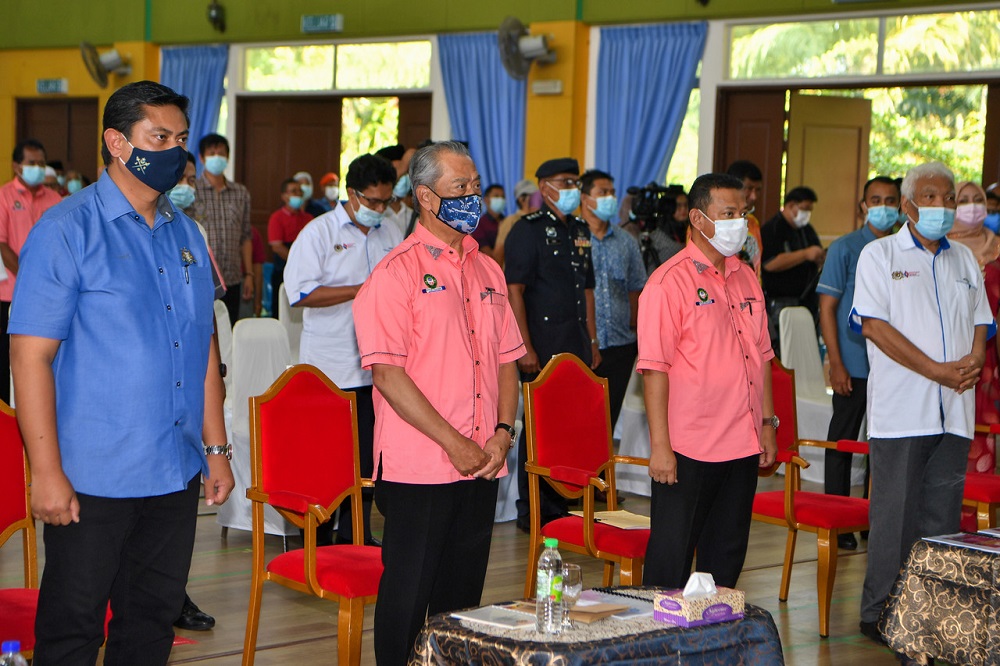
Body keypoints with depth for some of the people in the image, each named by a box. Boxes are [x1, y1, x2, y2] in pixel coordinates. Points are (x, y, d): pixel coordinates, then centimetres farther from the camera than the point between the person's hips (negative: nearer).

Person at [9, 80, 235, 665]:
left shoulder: (186, 234, 11)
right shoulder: (67, 231, -9)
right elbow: (31, 355, -13)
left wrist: (217, 449, 15)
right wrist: (47, 471, -17)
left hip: (177, 474, 6)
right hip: (93, 479, -6)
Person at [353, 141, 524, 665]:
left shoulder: (487, 270, 13)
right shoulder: (396, 273, -8)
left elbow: (507, 360, 15)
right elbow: (387, 373, -15)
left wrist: (503, 432, -2)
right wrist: (454, 443, -16)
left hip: (484, 464, 6)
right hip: (418, 464, -6)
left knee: (464, 593, 13)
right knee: (408, 597, 1)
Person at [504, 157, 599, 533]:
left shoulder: (580, 231, 16)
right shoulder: (528, 230, -6)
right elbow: (513, 290, -11)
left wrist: (592, 341, 16)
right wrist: (525, 347, -17)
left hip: (576, 345, 7)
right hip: (543, 343, -7)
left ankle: (559, 506, 17)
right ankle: (531, 512, 5)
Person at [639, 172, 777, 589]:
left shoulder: (745, 278, 12)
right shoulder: (670, 281, -10)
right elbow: (654, 367, -14)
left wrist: (768, 424, 14)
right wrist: (660, 445, -17)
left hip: (744, 445, 7)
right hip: (688, 449, -7)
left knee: (727, 556, 13)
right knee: (671, 557, 0)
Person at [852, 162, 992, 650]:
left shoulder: (964, 260, 17)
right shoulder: (880, 254, 0)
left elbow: (981, 322, 18)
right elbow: (875, 324, -10)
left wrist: (973, 360, -6)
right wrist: (937, 370, -14)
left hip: (953, 410, 5)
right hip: (901, 408, -5)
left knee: (943, 515, 5)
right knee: (895, 514, -3)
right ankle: (880, 614, 5)